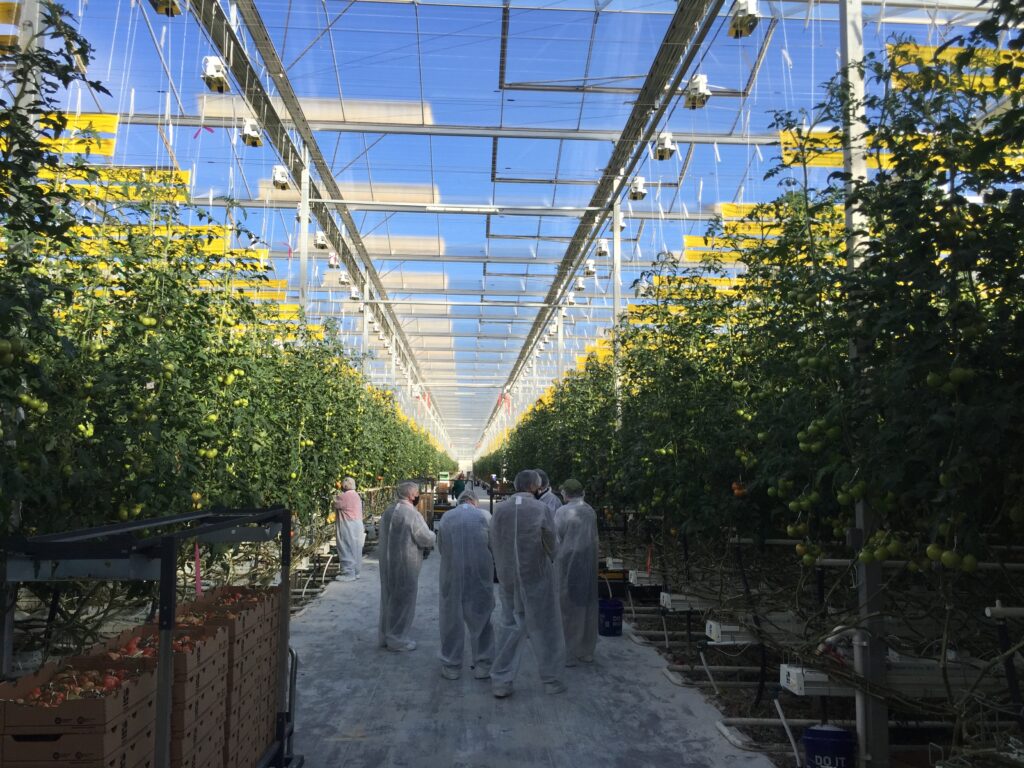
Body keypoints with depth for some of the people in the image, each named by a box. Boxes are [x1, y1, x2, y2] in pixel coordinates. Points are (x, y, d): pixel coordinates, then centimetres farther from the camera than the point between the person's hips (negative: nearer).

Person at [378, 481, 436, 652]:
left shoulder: (388, 512, 7)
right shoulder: (412, 514, -19)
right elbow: (427, 539, -15)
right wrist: (433, 535, 6)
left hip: (387, 562, 8)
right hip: (405, 564, -8)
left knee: (389, 598, 17)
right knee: (403, 601, 4)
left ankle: (386, 635, 28)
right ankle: (397, 639, 12)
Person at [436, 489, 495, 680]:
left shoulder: (446, 517, 2)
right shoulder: (484, 517, -3)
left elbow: (440, 548, 7)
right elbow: (495, 548, -1)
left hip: (451, 574, 1)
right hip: (480, 575, -1)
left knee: (451, 618, 13)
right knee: (480, 618, 13)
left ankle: (451, 666, 21)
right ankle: (482, 665, 18)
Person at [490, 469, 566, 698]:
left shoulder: (500, 509, -4)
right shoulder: (540, 509, -14)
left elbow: (494, 544, -1)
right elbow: (552, 545, -7)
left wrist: (505, 567, 11)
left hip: (508, 577, 3)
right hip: (537, 576, -3)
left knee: (510, 626, 14)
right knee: (545, 627, 11)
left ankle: (501, 681, 14)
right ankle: (551, 679, 23)